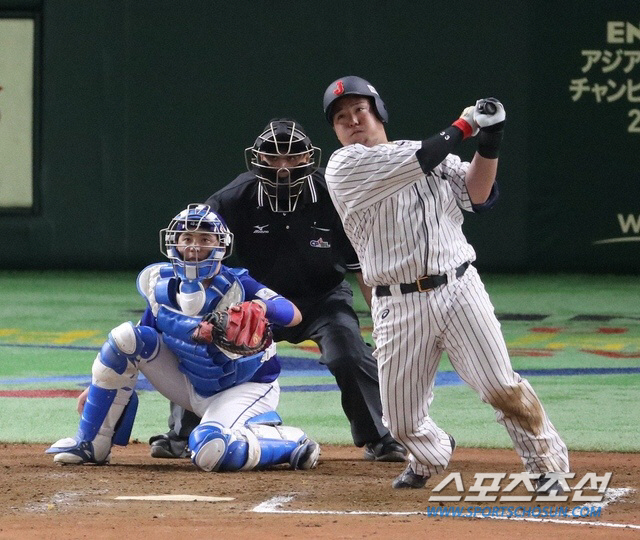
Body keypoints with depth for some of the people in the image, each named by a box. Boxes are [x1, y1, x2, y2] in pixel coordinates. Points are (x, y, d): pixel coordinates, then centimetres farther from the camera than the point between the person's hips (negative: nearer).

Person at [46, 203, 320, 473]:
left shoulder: (236, 287, -22)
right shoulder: (159, 283, -6)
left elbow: (293, 315, -32)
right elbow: (138, 344, 7)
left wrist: (262, 307, -53)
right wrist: (98, 386, 5)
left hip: (246, 388, -6)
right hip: (193, 385, 6)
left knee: (210, 452, -34)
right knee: (125, 336, -11)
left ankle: (293, 443, -8)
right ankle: (91, 443, -3)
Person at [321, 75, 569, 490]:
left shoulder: (431, 154, 13)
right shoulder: (345, 167, -3)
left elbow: (478, 195, 2)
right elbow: (421, 162, -13)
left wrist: (489, 141, -10)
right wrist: (465, 126, -1)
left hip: (460, 289, 2)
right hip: (400, 307, -2)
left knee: (503, 388, -12)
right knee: (403, 421, 4)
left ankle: (548, 463, 6)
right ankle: (432, 456, 36)